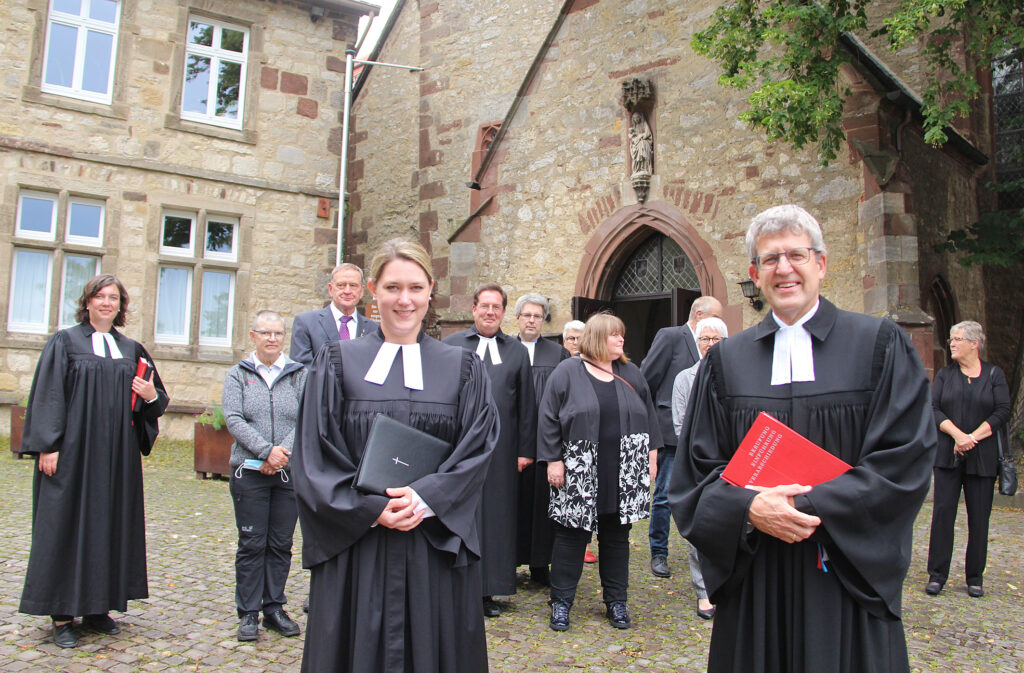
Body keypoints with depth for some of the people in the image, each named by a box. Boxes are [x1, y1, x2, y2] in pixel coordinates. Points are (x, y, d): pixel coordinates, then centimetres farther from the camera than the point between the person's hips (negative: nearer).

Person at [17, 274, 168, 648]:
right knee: (67, 524, 1)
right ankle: (63, 615, 11)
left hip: (117, 456, 4)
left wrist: (151, 395, -7)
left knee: (112, 524, 7)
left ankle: (98, 607, 18)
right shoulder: (64, 343, 3)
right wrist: (47, 446, -12)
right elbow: (48, 396, -4)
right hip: (73, 452, -4)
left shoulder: (132, 351, 13)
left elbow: (156, 401, 17)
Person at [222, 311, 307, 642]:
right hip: (249, 472, -1)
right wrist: (266, 450, -17)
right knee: (251, 544, 4)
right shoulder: (238, 375, 6)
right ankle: (248, 614, 15)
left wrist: (283, 452, -16)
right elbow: (234, 419, -6)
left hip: (290, 472, 1)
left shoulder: (299, 375, 6)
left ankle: (275, 608, 21)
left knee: (281, 543, 8)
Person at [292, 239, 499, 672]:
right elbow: (313, 457, -2)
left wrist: (425, 499, -16)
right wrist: (371, 509, -13)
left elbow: (477, 450, -2)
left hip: (438, 550, 1)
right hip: (355, 548, 0)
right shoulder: (338, 363, 3)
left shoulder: (462, 369, 5)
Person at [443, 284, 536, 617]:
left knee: (496, 514, 6)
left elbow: (526, 404, 9)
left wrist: (525, 449, 4)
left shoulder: (517, 352, 10)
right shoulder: (451, 345, 7)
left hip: (500, 448, 1)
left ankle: (488, 590, 18)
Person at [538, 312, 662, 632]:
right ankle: (561, 602, 18)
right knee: (572, 536, 5)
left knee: (617, 537, 13)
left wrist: (651, 455, 9)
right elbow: (549, 419, -5)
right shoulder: (567, 372, -3)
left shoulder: (631, 374, 10)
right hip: (579, 473, -3)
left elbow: (649, 416, 15)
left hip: (624, 474, 4)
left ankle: (616, 601, 26)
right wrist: (553, 460, -10)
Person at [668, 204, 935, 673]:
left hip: (848, 575, -1)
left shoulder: (879, 345, 0)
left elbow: (905, 457, -7)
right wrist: (748, 507, -16)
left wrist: (810, 506, -15)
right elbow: (699, 468, 3)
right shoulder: (726, 361, 4)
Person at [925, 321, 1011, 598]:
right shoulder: (945, 374, 9)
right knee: (943, 512, -3)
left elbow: (1002, 412, -4)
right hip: (947, 456, 1)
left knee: (979, 517, 3)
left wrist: (972, 437, -14)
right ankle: (937, 574, 5)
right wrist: (957, 434, -15)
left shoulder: (995, 375, 6)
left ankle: (975, 577, 16)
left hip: (982, 457, -1)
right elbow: (934, 408, 0)